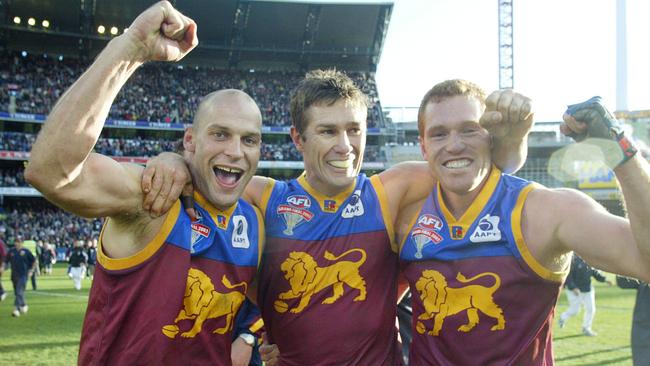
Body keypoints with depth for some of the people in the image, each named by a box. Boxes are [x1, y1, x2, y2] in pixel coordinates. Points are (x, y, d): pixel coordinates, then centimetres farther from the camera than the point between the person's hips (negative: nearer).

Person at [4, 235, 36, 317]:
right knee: (17, 293, 14)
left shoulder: (26, 251, -4)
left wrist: (31, 271, -1)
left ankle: (16, 309, -22)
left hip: (23, 275, -5)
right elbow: (5, 261, 11)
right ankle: (24, 306, 35)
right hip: (14, 275, 5)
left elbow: (34, 261, 4)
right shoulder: (11, 251, 5)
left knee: (19, 292, -16)